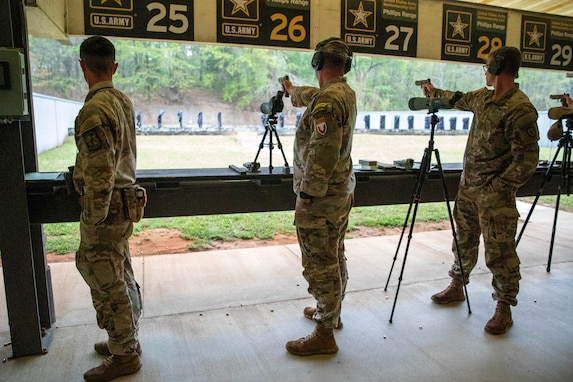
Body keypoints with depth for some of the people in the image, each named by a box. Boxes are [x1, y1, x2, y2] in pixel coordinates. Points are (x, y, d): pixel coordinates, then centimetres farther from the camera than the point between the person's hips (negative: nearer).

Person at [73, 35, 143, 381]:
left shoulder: (95, 109, -21)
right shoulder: (123, 100, 8)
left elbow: (100, 172, -23)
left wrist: (92, 220, -16)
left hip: (105, 207, -9)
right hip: (122, 201, 9)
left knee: (107, 282, 3)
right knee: (121, 277, 19)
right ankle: (126, 339, 35)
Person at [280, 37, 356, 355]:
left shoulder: (327, 99, -20)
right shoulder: (346, 93, 10)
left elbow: (323, 153, -26)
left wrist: (308, 194, -20)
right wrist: (292, 90, 49)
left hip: (320, 196, -10)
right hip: (343, 191, 10)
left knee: (320, 264, -1)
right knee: (335, 257, 20)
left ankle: (325, 335, 11)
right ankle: (331, 312, 37)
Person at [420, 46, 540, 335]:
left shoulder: (520, 109, -19)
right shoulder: (483, 97, 7)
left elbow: (527, 161, -19)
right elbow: (460, 100, 31)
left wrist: (497, 187, -20)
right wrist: (434, 92, 41)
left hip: (495, 193, -8)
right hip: (468, 185, 8)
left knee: (499, 252, 0)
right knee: (464, 238, 19)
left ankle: (504, 308, 17)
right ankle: (457, 285, 36)